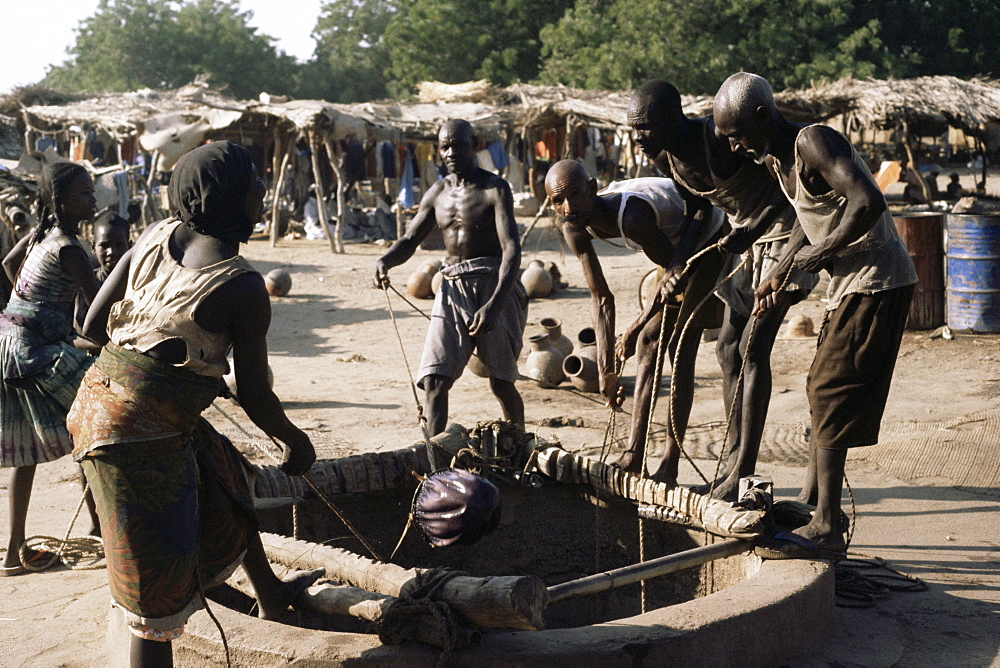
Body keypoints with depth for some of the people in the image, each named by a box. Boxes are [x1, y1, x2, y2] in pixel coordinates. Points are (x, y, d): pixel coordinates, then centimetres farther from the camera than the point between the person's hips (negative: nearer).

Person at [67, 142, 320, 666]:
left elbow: (92, 324, 6)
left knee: (224, 481, 29)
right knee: (157, 582, 3)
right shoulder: (244, 288, -16)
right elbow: (255, 399, -9)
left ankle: (271, 594, 52)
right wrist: (296, 443, 10)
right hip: (146, 430, -9)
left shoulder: (154, 236, 2)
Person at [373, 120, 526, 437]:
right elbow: (409, 240, 16)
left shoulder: (494, 189, -9)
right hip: (452, 289, 5)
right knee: (434, 380, -8)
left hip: (494, 285, -5)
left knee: (501, 383, 1)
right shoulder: (438, 193, 10)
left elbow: (512, 250, -18)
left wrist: (494, 305, -31)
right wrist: (384, 261, -9)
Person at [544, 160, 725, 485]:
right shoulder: (575, 228, -15)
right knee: (648, 343, 5)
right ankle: (633, 456, 10)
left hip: (713, 242, -8)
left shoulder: (631, 217, -38)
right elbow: (601, 298, -8)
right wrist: (605, 370, -11)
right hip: (677, 248, 8)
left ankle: (670, 466, -11)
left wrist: (635, 328, -17)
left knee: (680, 347, -14)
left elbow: (673, 271, -24)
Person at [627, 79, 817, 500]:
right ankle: (732, 463, 18)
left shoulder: (720, 138, -29)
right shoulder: (664, 156, -4)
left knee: (752, 349, -13)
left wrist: (753, 230, -30)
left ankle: (744, 475, -9)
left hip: (780, 231, -9)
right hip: (744, 235, 9)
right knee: (728, 348, 9)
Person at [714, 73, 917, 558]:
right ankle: (810, 506, 25)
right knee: (822, 391, 15)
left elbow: (869, 203, -31)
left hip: (877, 281, -10)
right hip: (849, 283, 10)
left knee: (831, 395, -10)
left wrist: (822, 252, -20)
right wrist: (778, 275, 13)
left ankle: (826, 531, -7)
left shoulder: (813, 142, -18)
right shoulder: (775, 159, 11)